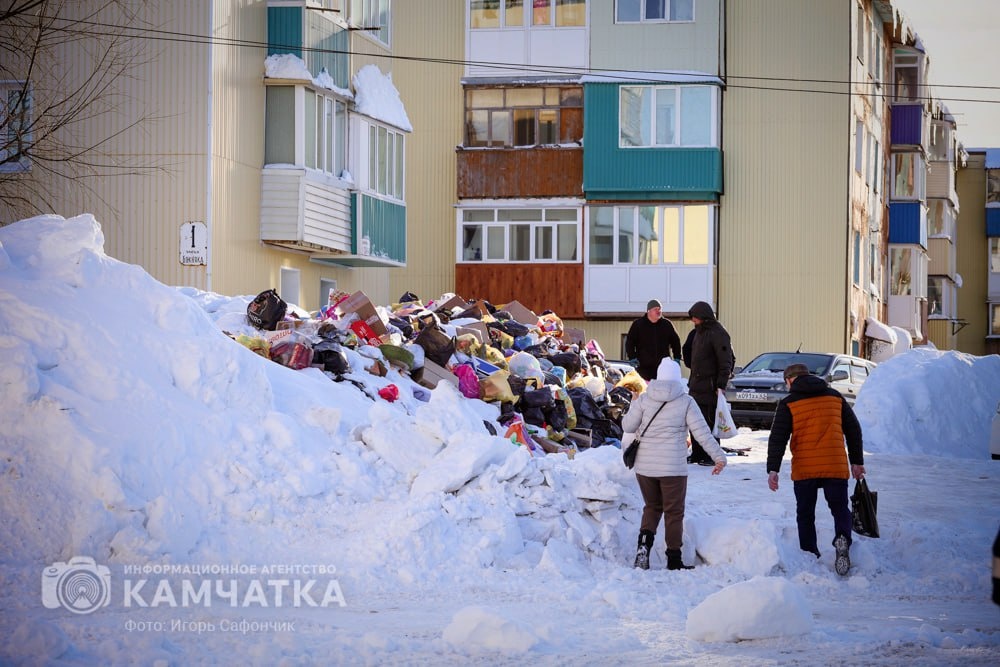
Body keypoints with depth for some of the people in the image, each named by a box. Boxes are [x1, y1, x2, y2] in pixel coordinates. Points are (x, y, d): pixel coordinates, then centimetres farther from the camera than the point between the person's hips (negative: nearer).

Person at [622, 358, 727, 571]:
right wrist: (719, 456, -3)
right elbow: (703, 432, -7)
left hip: (645, 465, 2)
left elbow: (627, 426, 2)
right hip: (673, 468, -2)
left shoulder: (643, 399, -1)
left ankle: (644, 543, -5)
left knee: (652, 507, 19)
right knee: (674, 512, 9)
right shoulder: (686, 402, -5)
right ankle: (674, 560, 11)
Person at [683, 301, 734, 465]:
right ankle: (697, 454, 19)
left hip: (710, 386, -9)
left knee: (709, 421, -6)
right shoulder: (698, 332, 14)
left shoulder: (717, 333, -13)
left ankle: (712, 456, 0)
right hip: (696, 384, 9)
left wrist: (721, 385, -22)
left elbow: (726, 362, -17)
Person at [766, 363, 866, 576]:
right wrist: (857, 461, 21)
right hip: (836, 467, 2)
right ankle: (843, 539, -17)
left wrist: (773, 469, -8)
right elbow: (853, 430, 14)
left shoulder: (788, 404, 2)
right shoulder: (835, 397, 11)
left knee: (805, 515, 12)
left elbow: (777, 438, -6)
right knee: (840, 509, 11)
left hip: (804, 470, -2)